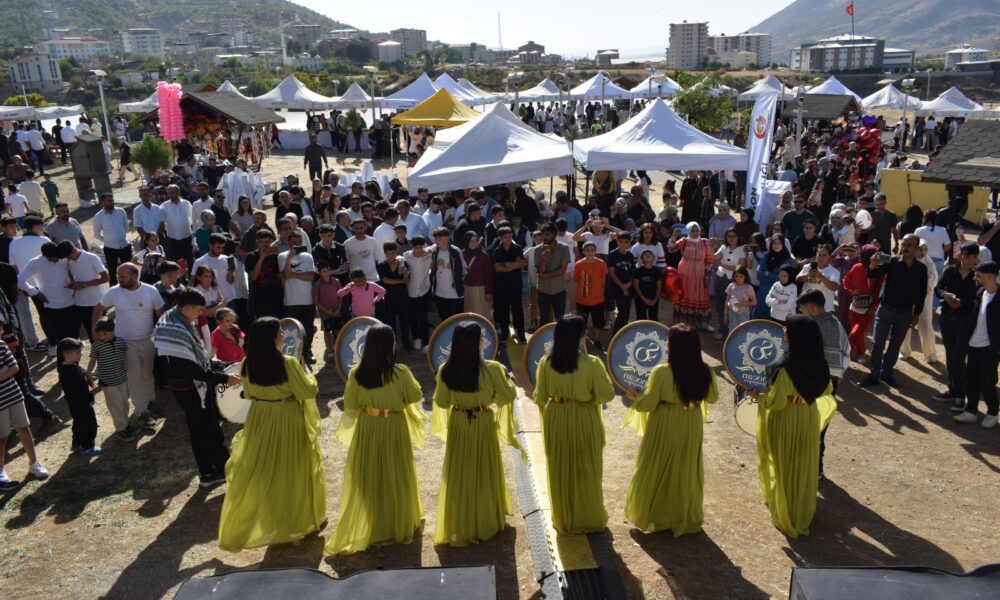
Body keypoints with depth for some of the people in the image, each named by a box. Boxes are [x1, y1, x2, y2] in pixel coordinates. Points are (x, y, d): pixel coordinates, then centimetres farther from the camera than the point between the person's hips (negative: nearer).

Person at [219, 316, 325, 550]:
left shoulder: (247, 365, -8)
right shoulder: (289, 364, -23)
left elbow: (249, 394, 7)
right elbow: (309, 391, -14)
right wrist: (306, 373, 2)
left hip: (260, 421, 4)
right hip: (288, 422, -4)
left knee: (259, 473, 17)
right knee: (291, 471, 14)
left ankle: (238, 529, 29)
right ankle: (301, 519, 31)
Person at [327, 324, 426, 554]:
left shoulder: (357, 373, -12)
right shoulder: (401, 372, -19)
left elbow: (350, 406, -4)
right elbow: (416, 396, -4)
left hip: (367, 428, 2)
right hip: (394, 428, -2)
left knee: (367, 479, 15)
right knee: (394, 478, 14)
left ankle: (365, 529, 28)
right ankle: (398, 527, 30)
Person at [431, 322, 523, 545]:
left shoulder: (445, 371, -11)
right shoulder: (491, 369, -19)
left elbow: (442, 402, 0)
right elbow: (507, 396, -7)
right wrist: (507, 378, 10)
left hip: (458, 425, 2)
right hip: (483, 424, -2)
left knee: (459, 474, 14)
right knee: (484, 473, 15)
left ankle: (459, 526, 24)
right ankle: (486, 523, 30)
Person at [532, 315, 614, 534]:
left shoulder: (546, 363, -11)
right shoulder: (591, 363, -19)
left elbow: (540, 397, -2)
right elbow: (607, 394, -13)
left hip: (556, 420, 3)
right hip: (583, 421, -2)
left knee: (560, 472, 17)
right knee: (586, 471, 15)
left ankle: (564, 520, 31)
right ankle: (590, 519, 30)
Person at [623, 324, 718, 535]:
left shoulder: (661, 372, -24)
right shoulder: (705, 372, -11)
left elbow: (647, 403, -17)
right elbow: (712, 398, 4)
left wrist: (633, 396, 2)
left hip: (665, 427, -4)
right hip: (690, 427, 4)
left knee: (657, 469, 15)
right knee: (686, 470, 20)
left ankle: (654, 515, 29)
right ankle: (687, 517, 33)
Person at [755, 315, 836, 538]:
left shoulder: (787, 368, -28)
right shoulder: (819, 364, -8)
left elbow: (777, 402, -25)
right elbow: (827, 391, 8)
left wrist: (758, 397, -8)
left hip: (786, 422, -6)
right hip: (809, 418, 6)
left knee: (786, 467, 12)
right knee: (805, 465, 21)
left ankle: (787, 517, 27)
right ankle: (804, 513, 39)